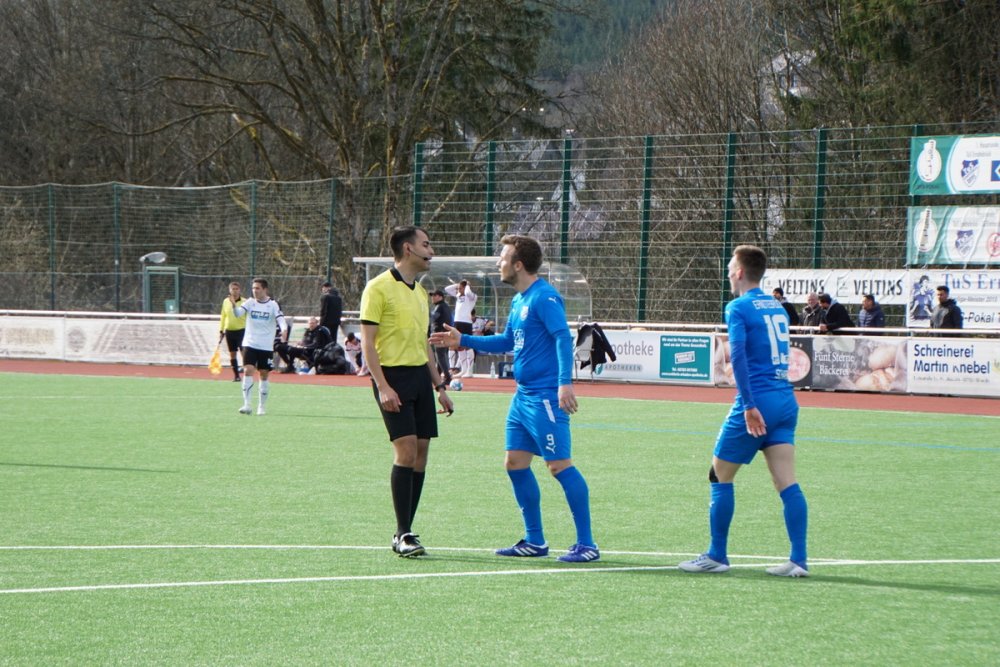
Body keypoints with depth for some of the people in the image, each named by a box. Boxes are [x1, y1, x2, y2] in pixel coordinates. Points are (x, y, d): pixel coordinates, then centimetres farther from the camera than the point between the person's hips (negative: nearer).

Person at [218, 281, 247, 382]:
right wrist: (221, 331, 13)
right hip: (229, 331, 4)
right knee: (232, 354, 6)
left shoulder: (244, 302, -6)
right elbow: (223, 317, 14)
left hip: (241, 330, -4)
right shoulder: (226, 301, 6)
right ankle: (236, 375, 14)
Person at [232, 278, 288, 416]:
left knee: (264, 375, 5)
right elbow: (238, 313, -12)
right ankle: (247, 404, -16)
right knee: (248, 371, -14)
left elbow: (281, 320, -12)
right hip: (250, 344, 0)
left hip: (266, 346, 0)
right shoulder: (250, 303, 1)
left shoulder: (273, 305, -3)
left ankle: (262, 406, 18)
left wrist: (284, 331, -32)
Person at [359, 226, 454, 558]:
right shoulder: (379, 288, -6)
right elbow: (367, 342, -11)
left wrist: (439, 386, 21)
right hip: (393, 376, -8)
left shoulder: (420, 292, 18)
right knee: (406, 450, -14)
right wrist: (382, 387, -19)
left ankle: (405, 532, 9)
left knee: (420, 453, 3)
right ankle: (402, 534, -10)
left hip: (420, 376, 8)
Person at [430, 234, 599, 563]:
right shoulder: (518, 300, 16)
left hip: (546, 397, -10)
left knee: (560, 465, -10)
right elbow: (507, 341, 30)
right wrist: (463, 340, 29)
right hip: (523, 396, 10)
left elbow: (563, 338, -23)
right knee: (516, 463, 10)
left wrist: (565, 382, -33)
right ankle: (534, 540, 19)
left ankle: (586, 544, -6)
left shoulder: (544, 297, -13)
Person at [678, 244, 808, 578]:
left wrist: (749, 405, -21)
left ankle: (717, 556, 11)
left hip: (757, 402, -6)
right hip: (785, 401, 7)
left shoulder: (738, 308, -6)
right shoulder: (777, 307, 16)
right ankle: (798, 560, -6)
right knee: (787, 484, 1)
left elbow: (738, 355, -18)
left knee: (720, 475, 7)